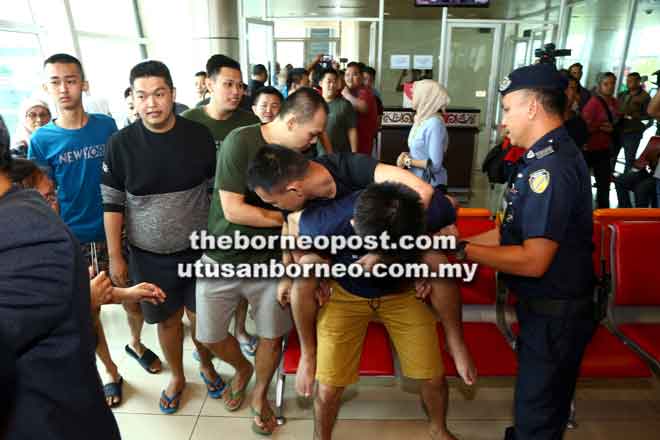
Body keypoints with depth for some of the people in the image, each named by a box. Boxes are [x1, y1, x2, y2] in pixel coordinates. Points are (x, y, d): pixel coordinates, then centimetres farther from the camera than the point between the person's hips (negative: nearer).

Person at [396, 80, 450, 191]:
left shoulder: (435, 124, -21)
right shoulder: (422, 120, 5)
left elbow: (435, 164, -24)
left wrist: (408, 161, -15)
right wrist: (406, 155, -2)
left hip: (431, 186, -8)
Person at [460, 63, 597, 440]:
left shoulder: (551, 166, -26)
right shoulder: (549, 156, 7)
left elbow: (533, 260, -29)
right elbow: (516, 232, 9)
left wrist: (464, 252, -20)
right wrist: (457, 243, 3)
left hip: (555, 314, -10)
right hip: (547, 306, 10)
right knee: (543, 402, 28)